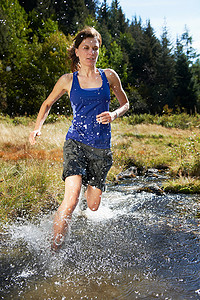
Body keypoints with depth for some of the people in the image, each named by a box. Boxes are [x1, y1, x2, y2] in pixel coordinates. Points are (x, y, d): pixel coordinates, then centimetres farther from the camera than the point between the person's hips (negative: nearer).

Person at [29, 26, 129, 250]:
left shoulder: (109, 76, 5)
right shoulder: (68, 80, 4)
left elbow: (125, 104, 15)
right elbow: (48, 103, 18)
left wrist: (114, 115, -7)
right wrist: (37, 128, 3)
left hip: (102, 147, 2)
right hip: (76, 142, -1)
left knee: (93, 205, 8)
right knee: (71, 200, -21)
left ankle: (91, 186, 46)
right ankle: (54, 249, -4)